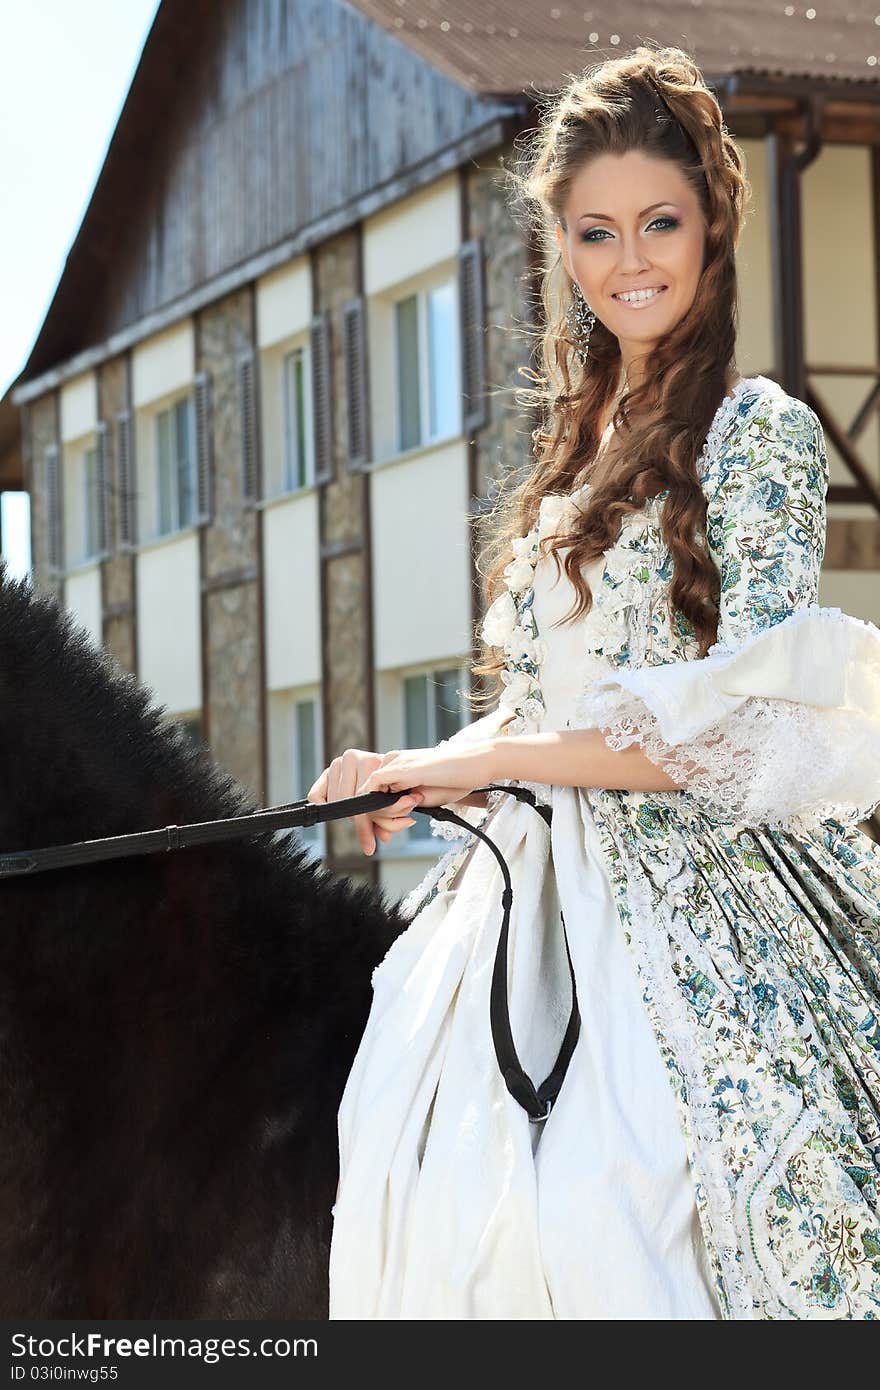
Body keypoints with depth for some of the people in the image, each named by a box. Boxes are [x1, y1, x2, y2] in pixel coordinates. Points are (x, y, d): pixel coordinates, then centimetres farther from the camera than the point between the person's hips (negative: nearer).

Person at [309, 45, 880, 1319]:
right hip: (542, 906, 7)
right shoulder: (582, 442, 17)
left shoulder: (758, 430, -5)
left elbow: (748, 729, -14)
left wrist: (482, 762, -13)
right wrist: (427, 775, 4)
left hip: (691, 917, -7)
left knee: (606, 1238, -18)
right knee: (456, 1217, -3)